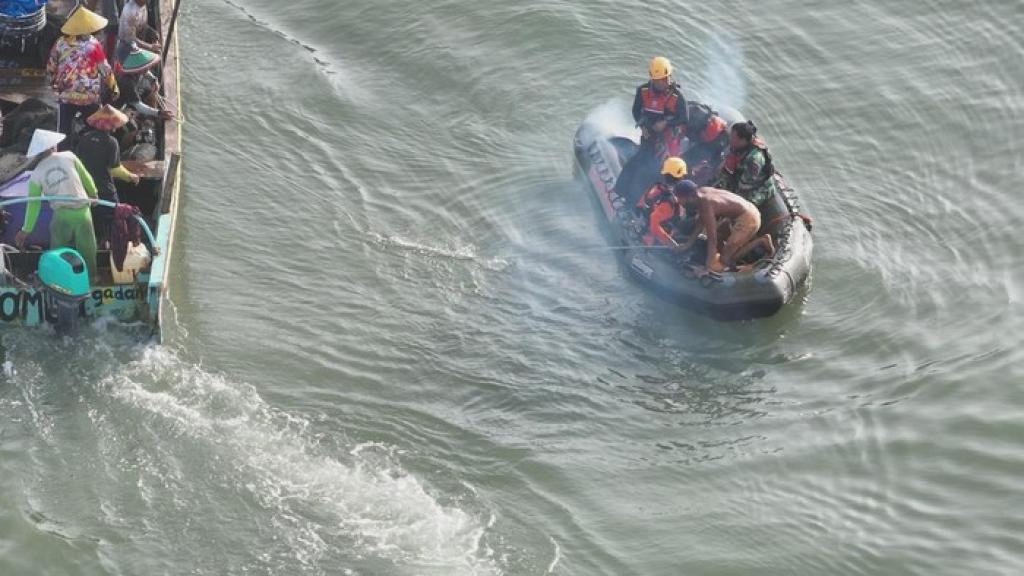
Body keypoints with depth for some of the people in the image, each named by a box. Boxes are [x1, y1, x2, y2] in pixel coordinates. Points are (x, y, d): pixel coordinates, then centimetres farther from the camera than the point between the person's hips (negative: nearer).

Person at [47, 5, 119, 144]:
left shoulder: (61, 43, -3)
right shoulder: (93, 45, -13)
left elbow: (50, 67, 5)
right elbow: (105, 70, -7)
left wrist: (54, 83, 22)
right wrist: (114, 87, 8)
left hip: (66, 95, 2)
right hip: (90, 96, -2)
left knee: (63, 132, 8)